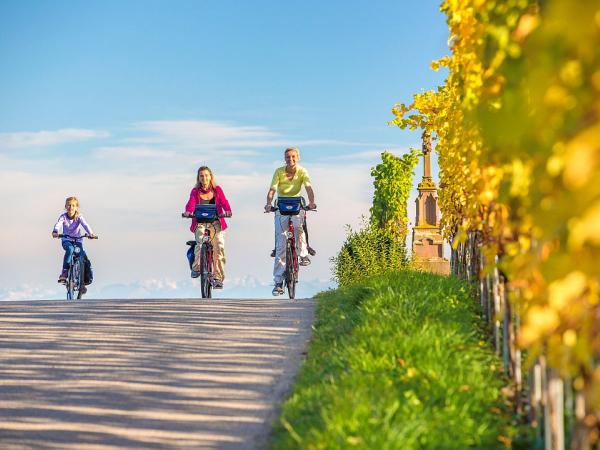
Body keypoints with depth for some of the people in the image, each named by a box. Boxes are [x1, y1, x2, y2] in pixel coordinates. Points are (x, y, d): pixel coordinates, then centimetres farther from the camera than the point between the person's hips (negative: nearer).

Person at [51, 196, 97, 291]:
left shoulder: (79, 217, -8)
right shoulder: (63, 216, -8)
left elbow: (85, 225, -25)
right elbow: (58, 224, -26)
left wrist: (90, 233, -45)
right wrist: (55, 232, -49)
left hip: (77, 240, 1)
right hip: (66, 240, -1)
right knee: (70, 249, -36)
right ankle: (64, 272, -30)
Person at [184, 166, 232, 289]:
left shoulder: (217, 190, 6)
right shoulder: (195, 191, 4)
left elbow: (224, 202, -8)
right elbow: (191, 203, -14)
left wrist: (227, 211, -30)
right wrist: (188, 212, -36)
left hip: (215, 223, 1)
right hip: (200, 223, 0)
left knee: (219, 246, -15)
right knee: (200, 242, -29)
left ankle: (218, 278, -10)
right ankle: (196, 268, -15)